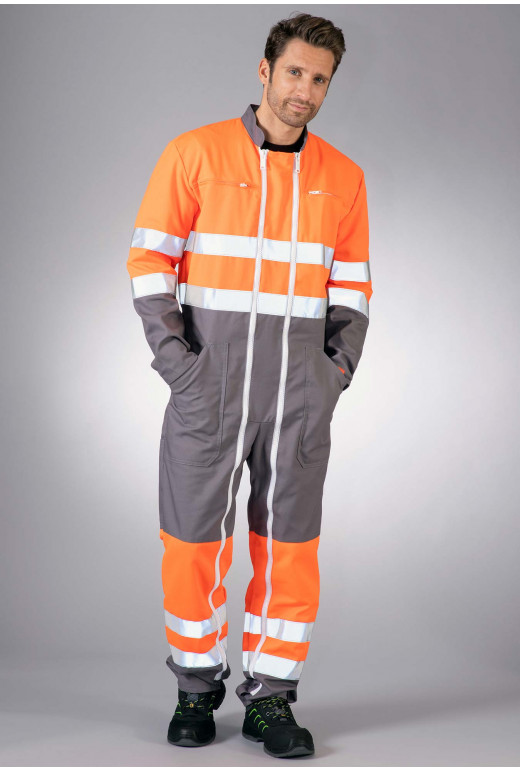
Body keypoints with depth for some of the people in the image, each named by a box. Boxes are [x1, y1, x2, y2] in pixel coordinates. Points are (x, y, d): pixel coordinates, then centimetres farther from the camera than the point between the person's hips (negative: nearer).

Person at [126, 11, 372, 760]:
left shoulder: (343, 176, 9)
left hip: (300, 389, 2)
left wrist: (339, 368, 1)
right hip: (209, 382, -2)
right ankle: (197, 689, 20)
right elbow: (150, 259, -2)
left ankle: (270, 697, 16)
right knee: (194, 537, 2)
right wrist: (177, 360, -10)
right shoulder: (195, 153, -1)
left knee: (289, 543, 4)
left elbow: (350, 283, 14)